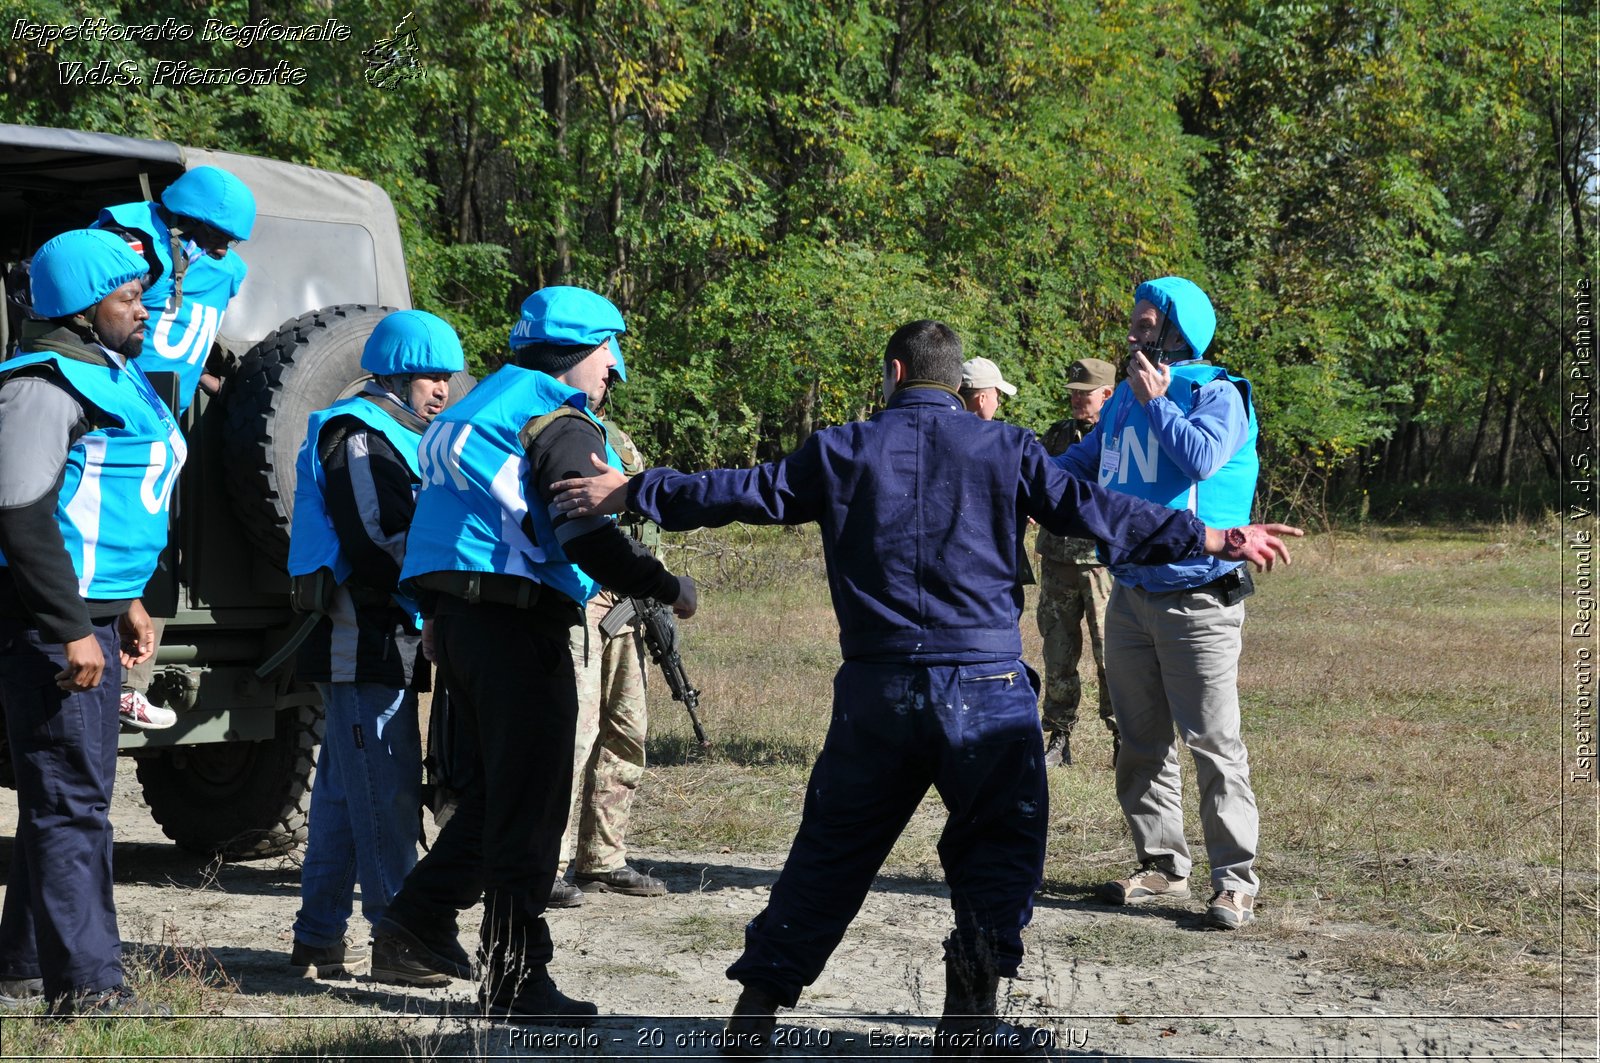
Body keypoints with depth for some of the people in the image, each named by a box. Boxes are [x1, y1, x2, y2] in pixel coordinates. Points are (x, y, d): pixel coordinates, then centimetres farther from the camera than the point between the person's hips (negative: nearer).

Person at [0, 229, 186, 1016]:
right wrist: (71, 628, -24)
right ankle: (86, 984, -11)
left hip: (90, 613, 11)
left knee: (66, 796, 17)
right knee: (71, 801, -11)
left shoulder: (111, 376, 17)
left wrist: (126, 601, 25)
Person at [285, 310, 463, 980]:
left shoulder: (396, 438, 21)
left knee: (345, 792, 12)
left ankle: (319, 938, 17)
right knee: (388, 793, -10)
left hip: (382, 643, 11)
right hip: (367, 644, -11)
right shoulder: (358, 438, -11)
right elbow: (382, 548, -20)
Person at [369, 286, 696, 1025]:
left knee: (497, 784, 21)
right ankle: (515, 977, -4)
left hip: (457, 619, 9)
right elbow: (588, 541, -19)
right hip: (517, 622, -9)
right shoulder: (557, 422, -9)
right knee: (530, 798, -5)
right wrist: (670, 589, -9)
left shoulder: (476, 410, 21)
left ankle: (421, 917, 21)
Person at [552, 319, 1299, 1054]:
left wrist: (630, 493, 23)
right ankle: (971, 1012, -5)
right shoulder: (1004, 450, 2)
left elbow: (742, 492, 11)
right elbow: (1096, 511, 0)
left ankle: (755, 1011, 12)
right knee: (1001, 845, 9)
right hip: (985, 689, -2)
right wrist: (1214, 540, 8)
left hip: (876, 690, 2)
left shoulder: (843, 452, 6)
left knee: (831, 852, 13)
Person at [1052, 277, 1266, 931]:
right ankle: (1161, 863, 20)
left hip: (1197, 599, -7)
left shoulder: (1216, 394, -7)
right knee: (1140, 741, 11)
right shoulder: (1125, 398, 14)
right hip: (1131, 594, 7)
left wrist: (1156, 401, -14)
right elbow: (1083, 460, 28)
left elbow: (1200, 456, -26)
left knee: (1212, 741, -9)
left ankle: (1235, 879, -7)